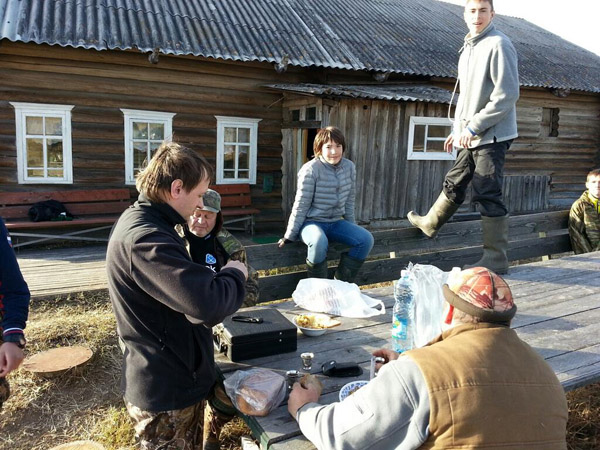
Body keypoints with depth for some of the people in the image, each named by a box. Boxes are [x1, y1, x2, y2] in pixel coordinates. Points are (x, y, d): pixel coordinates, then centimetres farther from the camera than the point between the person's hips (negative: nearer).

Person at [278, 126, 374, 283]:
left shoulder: (349, 167, 2)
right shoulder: (311, 170, -15)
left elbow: (349, 201, 12)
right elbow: (301, 205, -11)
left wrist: (352, 228, 16)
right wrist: (290, 235, -9)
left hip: (336, 222, 6)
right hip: (312, 222, -6)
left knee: (366, 239, -16)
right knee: (319, 242, -39)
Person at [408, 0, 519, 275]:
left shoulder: (498, 45, -11)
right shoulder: (469, 48, 16)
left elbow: (507, 95, -18)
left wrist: (473, 127, -17)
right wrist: (457, 129, 18)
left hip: (492, 136, -8)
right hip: (472, 137, 8)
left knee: (488, 195, -6)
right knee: (454, 184, 21)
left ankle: (496, 259, 3)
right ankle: (430, 224, 41)